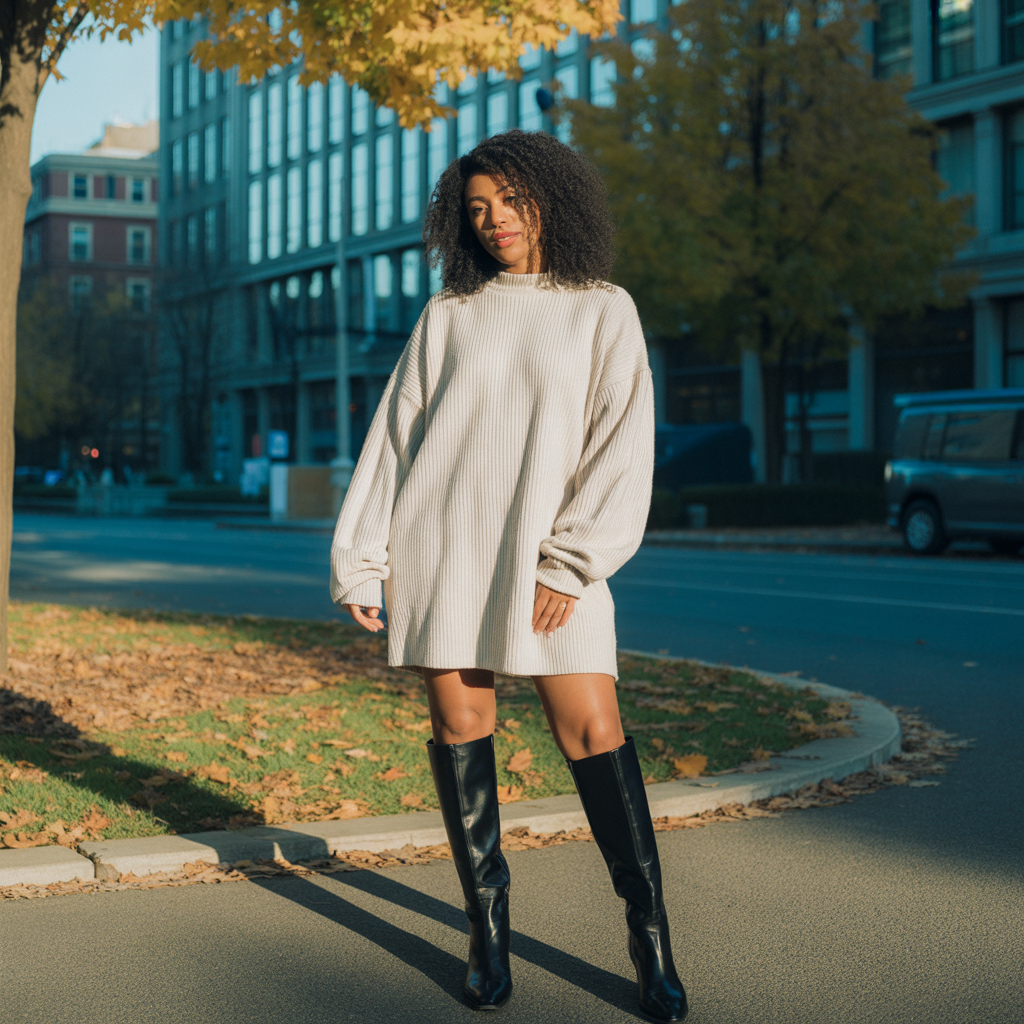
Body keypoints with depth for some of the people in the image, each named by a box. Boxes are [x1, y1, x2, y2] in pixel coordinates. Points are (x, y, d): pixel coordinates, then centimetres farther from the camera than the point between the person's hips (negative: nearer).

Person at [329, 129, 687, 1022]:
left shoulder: (603, 312, 6)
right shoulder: (447, 317, 12)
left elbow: (623, 445, -2)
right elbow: (394, 437, 12)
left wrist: (571, 562, -11)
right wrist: (361, 560, 6)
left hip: (548, 553, -2)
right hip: (440, 543, 2)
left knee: (592, 730, -9)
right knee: (460, 724, 2)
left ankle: (651, 940, -1)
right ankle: (487, 930, 11)